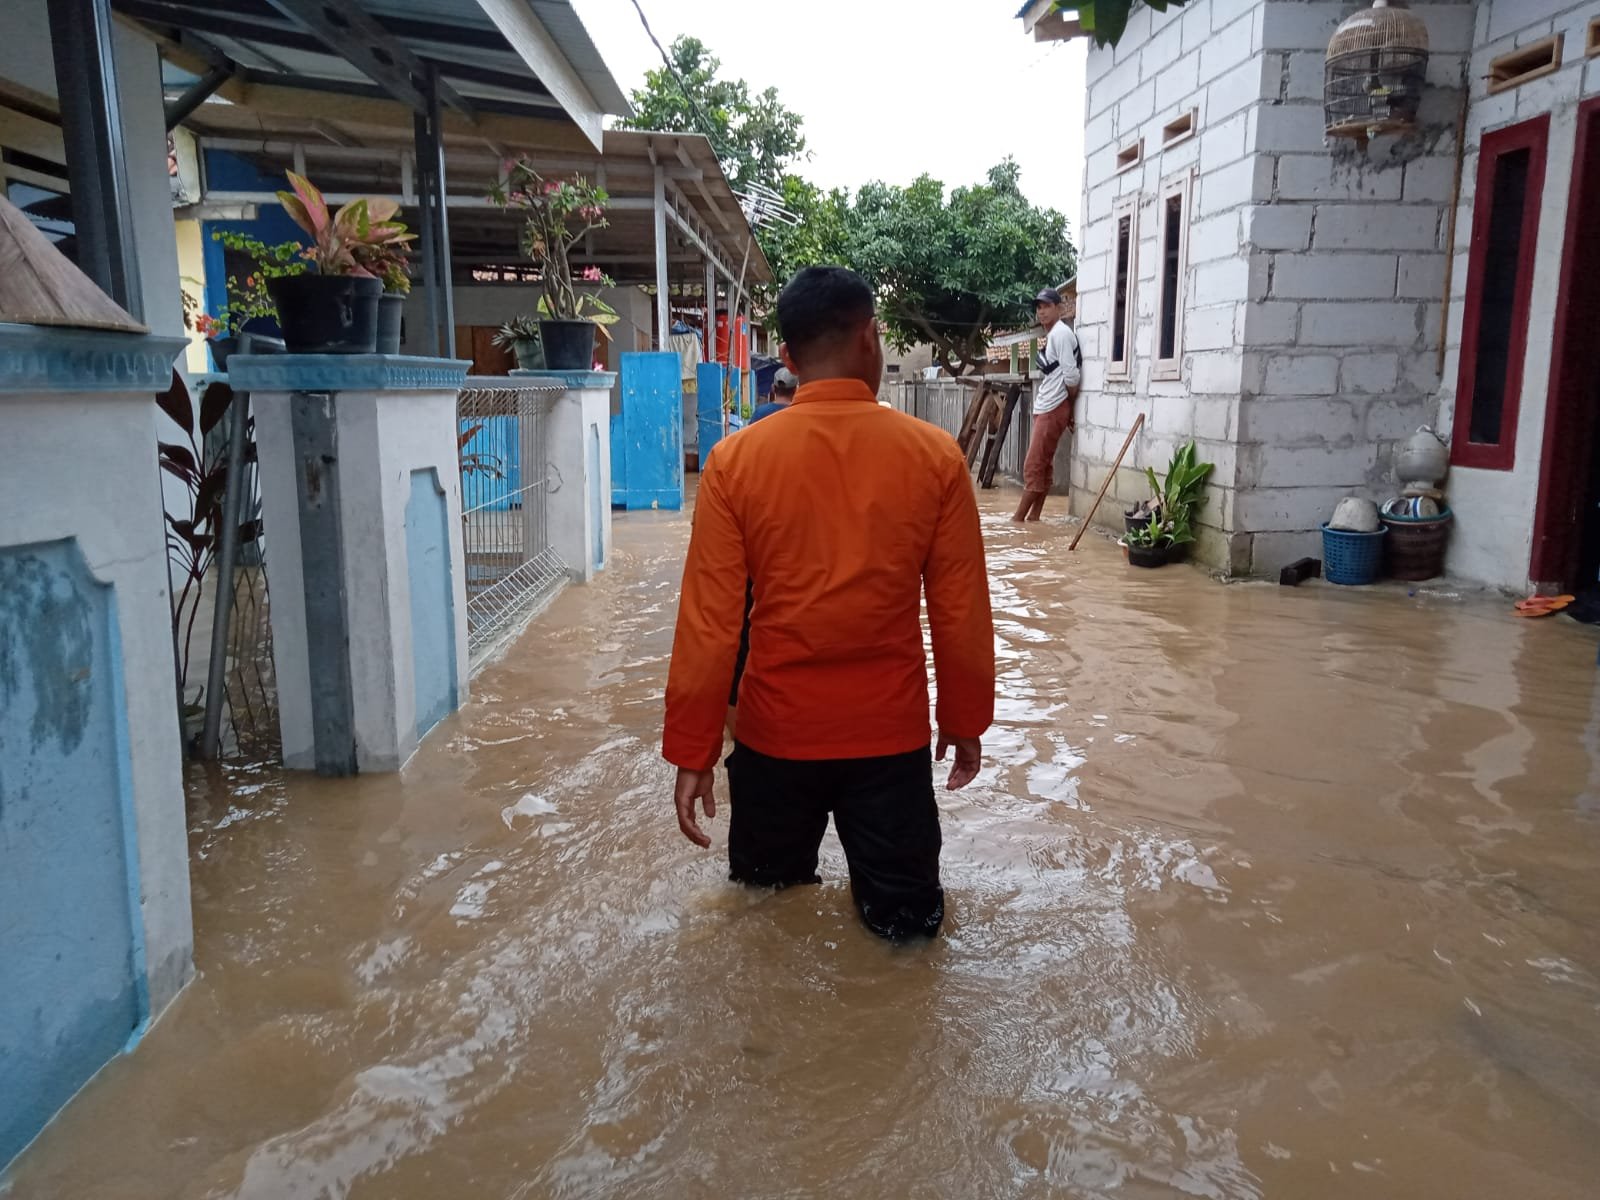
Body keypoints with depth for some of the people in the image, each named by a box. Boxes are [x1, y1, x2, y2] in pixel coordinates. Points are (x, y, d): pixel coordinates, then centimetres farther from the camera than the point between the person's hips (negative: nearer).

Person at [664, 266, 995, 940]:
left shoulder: (735, 462, -9)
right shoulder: (935, 456, -8)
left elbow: (708, 623, -8)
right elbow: (961, 614, -3)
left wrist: (691, 754, 0)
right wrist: (965, 721, 11)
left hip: (776, 731, 1)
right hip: (891, 732, 0)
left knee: (765, 901, 24)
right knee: (906, 920, 18)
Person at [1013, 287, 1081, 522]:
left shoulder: (1061, 333, -12)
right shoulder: (1050, 335, 18)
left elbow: (1071, 375, -17)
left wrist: (1070, 407, -6)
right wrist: (1070, 409, 11)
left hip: (1053, 409, -10)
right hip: (1044, 408, 10)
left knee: (1033, 465, -8)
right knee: (1043, 465, 10)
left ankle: (1019, 516, -6)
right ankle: (1033, 515, 13)